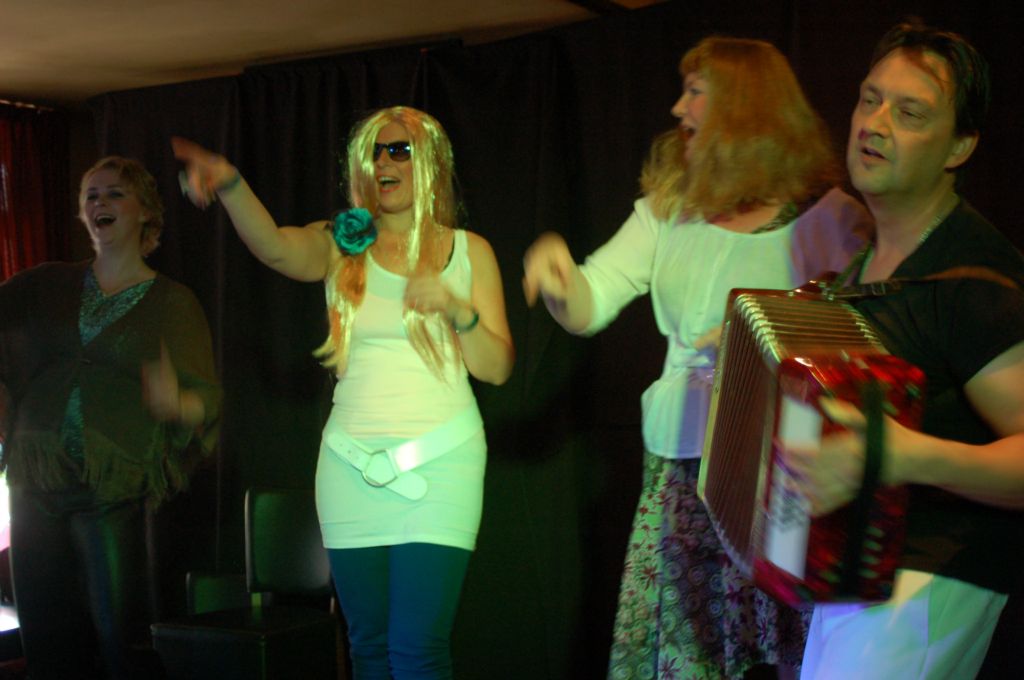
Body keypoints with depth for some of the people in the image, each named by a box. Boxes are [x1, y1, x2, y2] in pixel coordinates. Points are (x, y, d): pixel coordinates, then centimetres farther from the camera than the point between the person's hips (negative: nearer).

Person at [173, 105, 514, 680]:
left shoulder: (469, 251, 8)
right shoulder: (342, 246, 7)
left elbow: (498, 368, 5)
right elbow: (274, 246, -16)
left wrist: (459, 311, -15)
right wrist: (230, 184, -36)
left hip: (440, 461, -1)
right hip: (352, 462, 2)